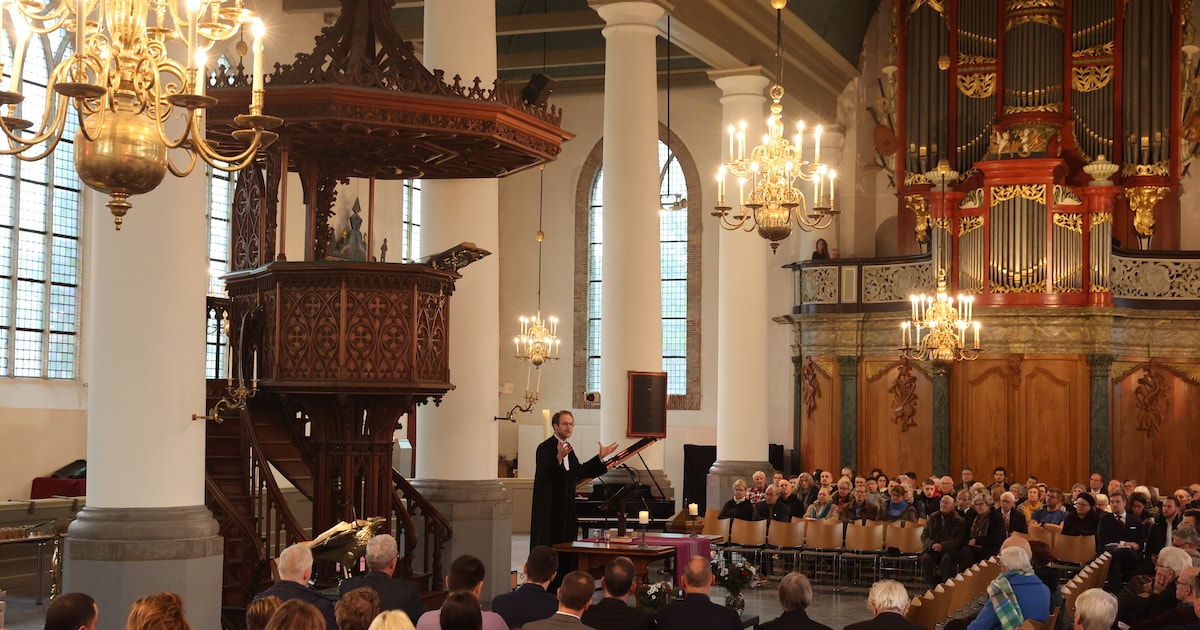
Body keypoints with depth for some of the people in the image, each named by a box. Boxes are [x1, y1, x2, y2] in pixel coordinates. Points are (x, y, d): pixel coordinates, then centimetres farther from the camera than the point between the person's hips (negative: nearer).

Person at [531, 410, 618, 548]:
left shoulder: (568, 447, 15)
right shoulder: (545, 447, -13)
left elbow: (580, 471, 22)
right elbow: (544, 474, -26)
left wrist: (600, 457, 20)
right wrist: (559, 458, -41)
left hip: (566, 506, 9)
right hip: (549, 506, -9)